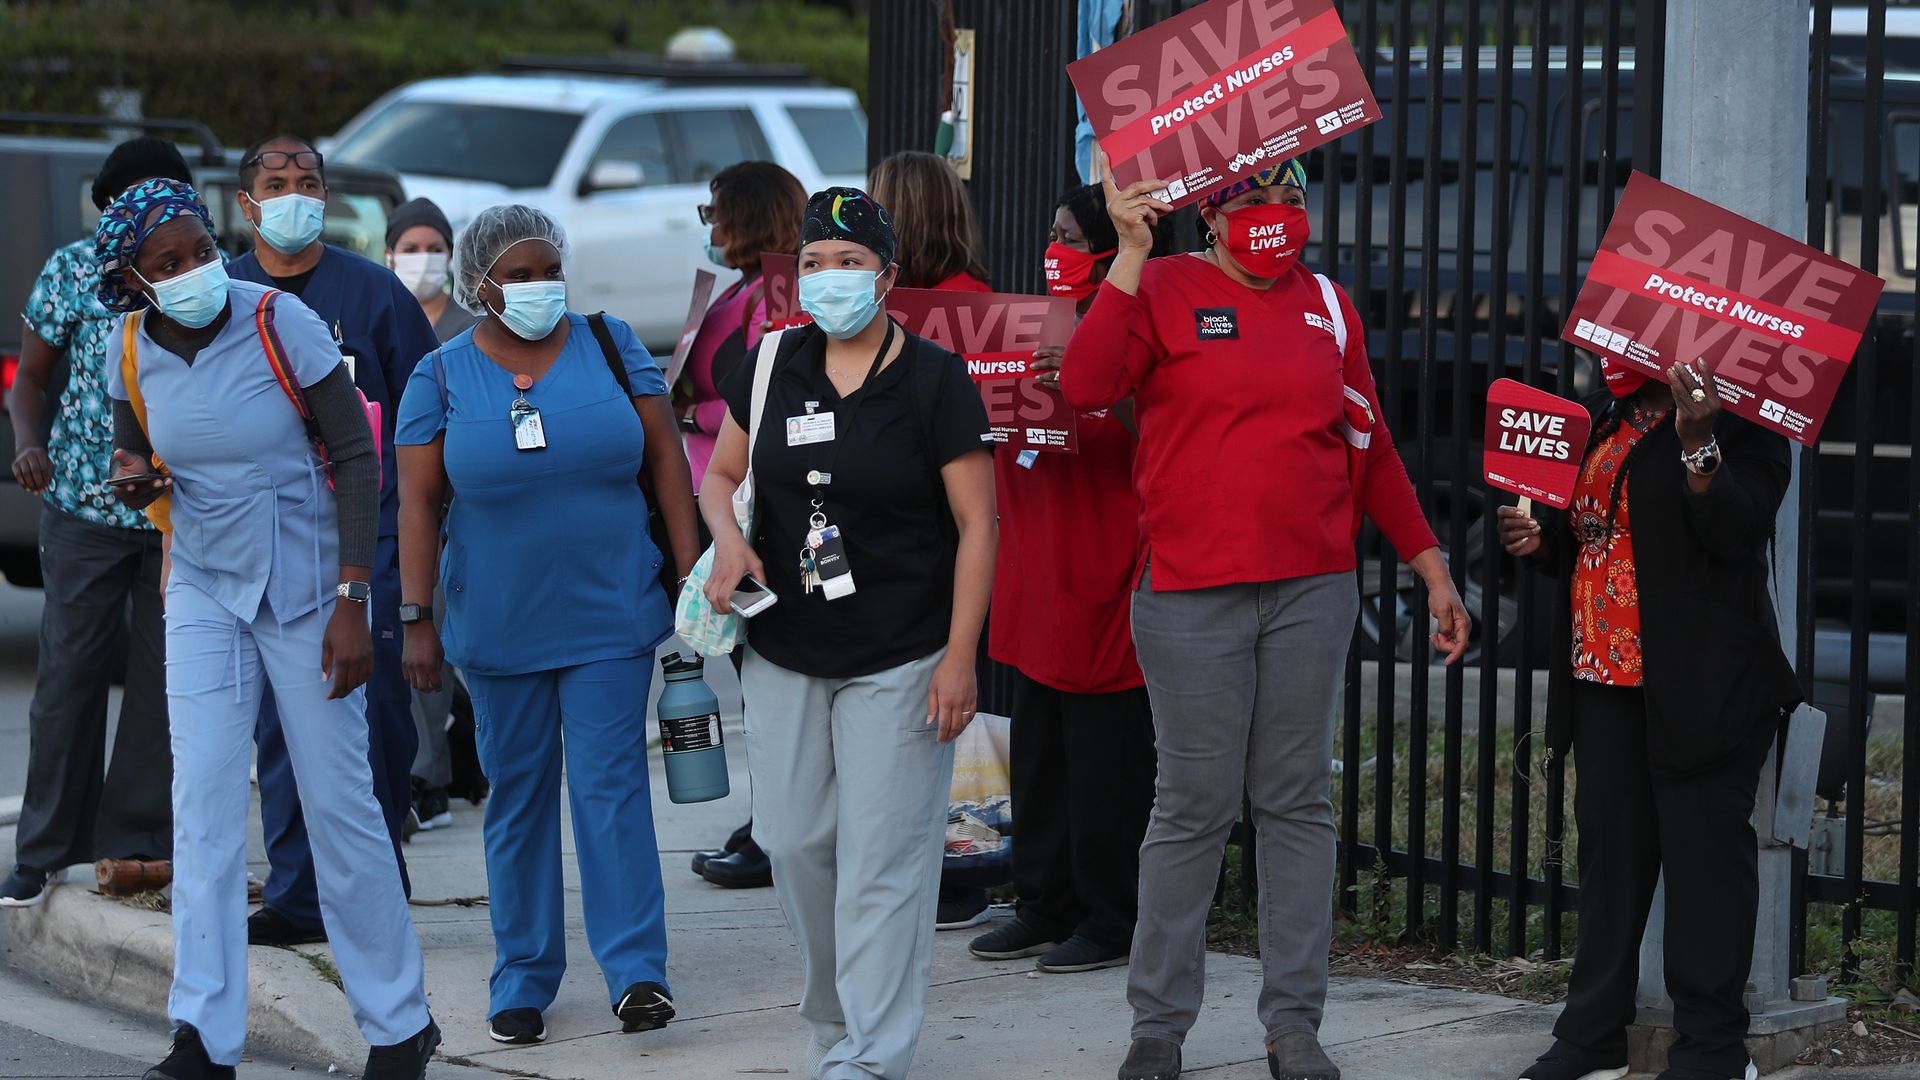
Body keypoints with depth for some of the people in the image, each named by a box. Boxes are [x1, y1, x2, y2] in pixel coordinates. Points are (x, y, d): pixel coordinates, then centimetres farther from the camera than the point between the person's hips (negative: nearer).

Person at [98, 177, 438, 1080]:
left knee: (340, 802, 0)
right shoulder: (132, 352, -3)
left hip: (305, 588, -3)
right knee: (203, 801, -6)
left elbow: (357, 455, -12)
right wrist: (131, 481, -13)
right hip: (205, 590, 4)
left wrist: (352, 602, -17)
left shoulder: (279, 323, -16)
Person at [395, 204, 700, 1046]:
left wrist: (691, 574, -2)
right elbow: (417, 504, 0)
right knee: (517, 795, 7)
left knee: (610, 786, -6)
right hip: (499, 624, 1)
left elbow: (666, 459, 3)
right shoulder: (442, 377, 0)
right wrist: (418, 620, -4)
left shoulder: (609, 347, 2)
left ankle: (636, 969, -5)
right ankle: (522, 978, 15)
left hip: (610, 618, 0)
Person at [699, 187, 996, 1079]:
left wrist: (959, 656, -13)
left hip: (900, 664, -4)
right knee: (795, 842, 8)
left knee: (882, 862, -5)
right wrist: (728, 538, -7)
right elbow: (720, 476, 17)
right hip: (783, 657, 5)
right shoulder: (772, 367, 6)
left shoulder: (935, 381, -7)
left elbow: (976, 524, -7)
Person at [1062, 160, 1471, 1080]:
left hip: (1312, 590, 4)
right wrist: (1131, 252, -20)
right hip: (1193, 593, -4)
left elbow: (1368, 448, 18)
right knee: (1194, 805, -2)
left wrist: (1433, 571, 17)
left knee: (1297, 800, 6)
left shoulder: (1327, 306, 12)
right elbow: (1084, 386, -19)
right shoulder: (1164, 291, -1)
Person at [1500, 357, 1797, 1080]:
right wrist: (1541, 539, 6)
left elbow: (1734, 532, -21)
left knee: (1704, 850, -5)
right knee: (1609, 846, 10)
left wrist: (1698, 444, -33)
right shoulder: (1609, 419, 17)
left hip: (1700, 687, -8)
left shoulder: (1738, 421, -8)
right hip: (1606, 678, 8)